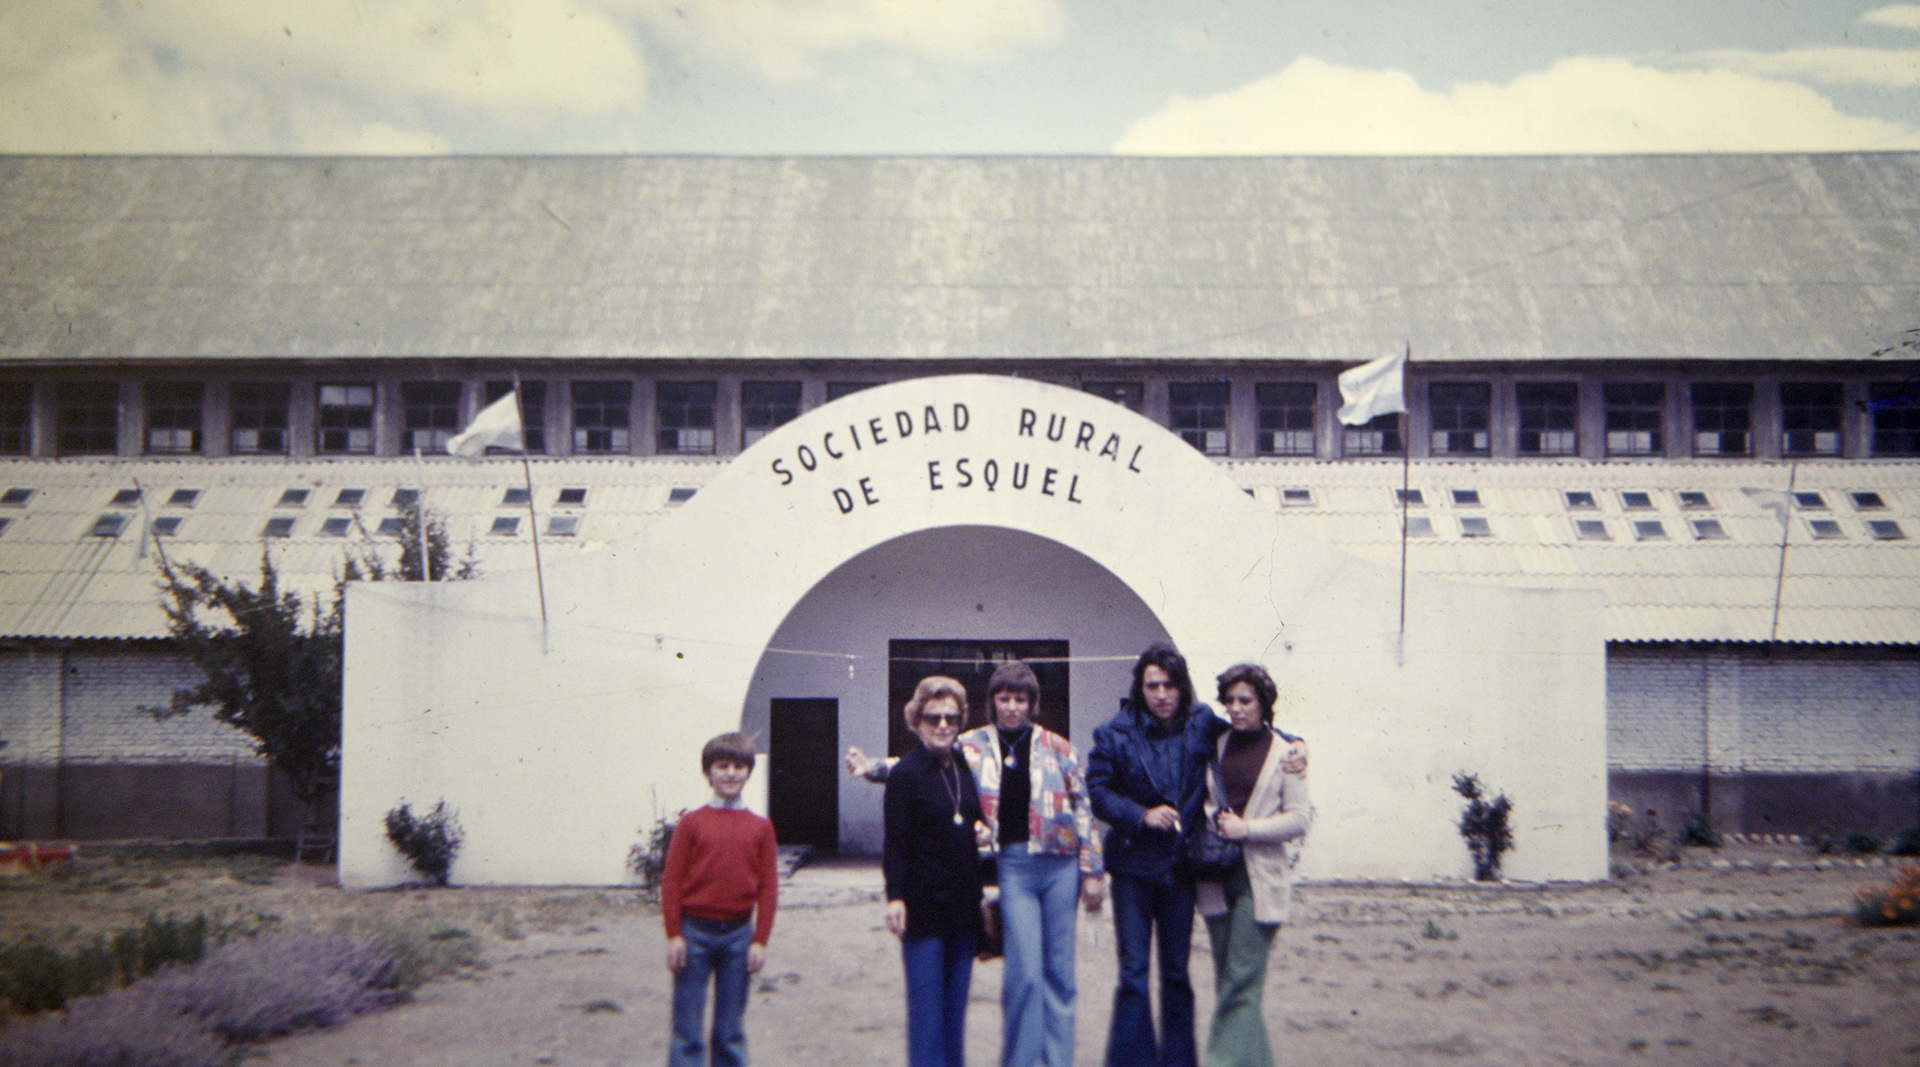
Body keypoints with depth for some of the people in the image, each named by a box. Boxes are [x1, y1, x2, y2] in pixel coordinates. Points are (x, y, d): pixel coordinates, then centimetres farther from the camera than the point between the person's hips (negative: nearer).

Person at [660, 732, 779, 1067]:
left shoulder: (760, 828, 3)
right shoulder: (692, 822, -1)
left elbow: (768, 888, 4)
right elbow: (671, 881, -2)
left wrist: (760, 940, -1)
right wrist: (674, 935, -7)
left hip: (738, 934, 2)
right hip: (695, 931, -1)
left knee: (730, 1030, 9)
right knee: (687, 1028, 2)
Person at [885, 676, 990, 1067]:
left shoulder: (966, 769, 11)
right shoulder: (906, 772, -7)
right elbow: (896, 842, -10)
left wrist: (984, 832, 3)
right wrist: (895, 896, -18)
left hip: (963, 901, 6)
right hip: (924, 901, -6)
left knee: (956, 997, 10)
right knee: (927, 999, -5)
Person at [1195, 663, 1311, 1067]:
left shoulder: (1284, 751, 0)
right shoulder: (1217, 746, 10)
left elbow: (1300, 818, -3)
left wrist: (1247, 829, -12)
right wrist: (1215, 823, -1)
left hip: (1260, 878, -4)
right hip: (1217, 876, 4)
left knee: (1241, 980, -10)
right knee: (1228, 981, 8)